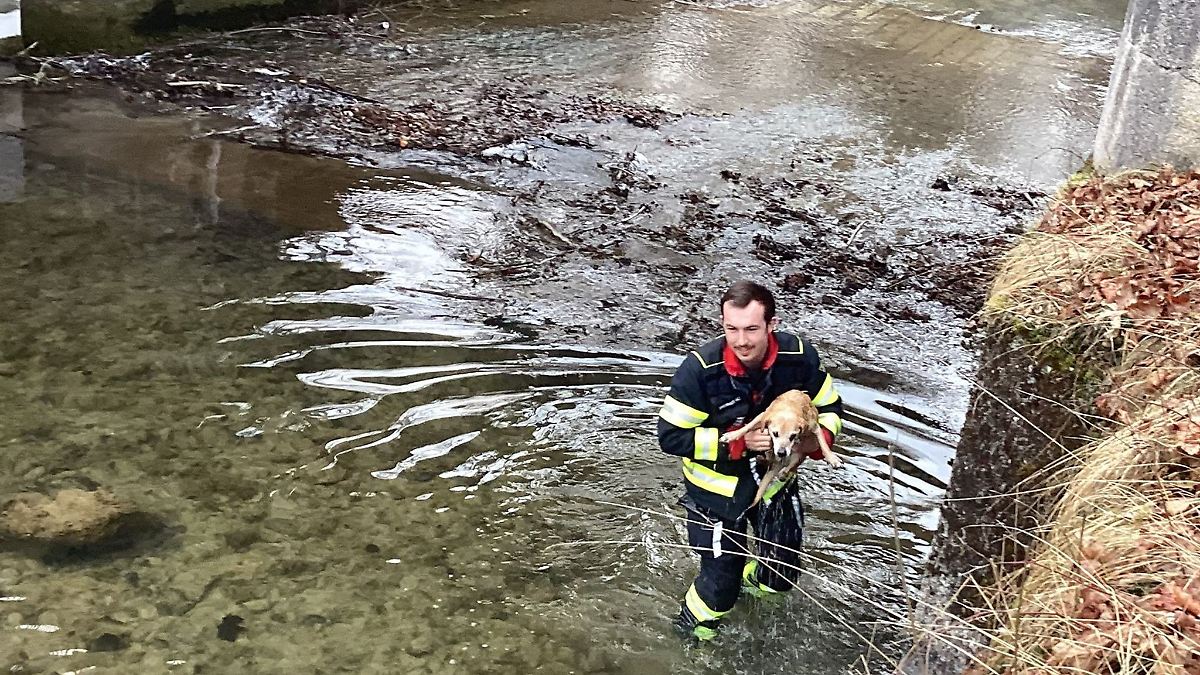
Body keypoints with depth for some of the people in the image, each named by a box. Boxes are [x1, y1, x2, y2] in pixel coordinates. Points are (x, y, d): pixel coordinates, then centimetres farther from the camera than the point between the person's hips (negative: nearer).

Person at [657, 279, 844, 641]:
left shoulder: (799, 356, -20)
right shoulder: (701, 368, -29)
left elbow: (829, 408, -2)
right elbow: (671, 436, -23)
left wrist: (818, 438, -25)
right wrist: (737, 442, -31)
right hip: (717, 488, -3)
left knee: (781, 576, 16)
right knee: (721, 584, 4)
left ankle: (750, 577, 52)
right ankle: (692, 628, 37)